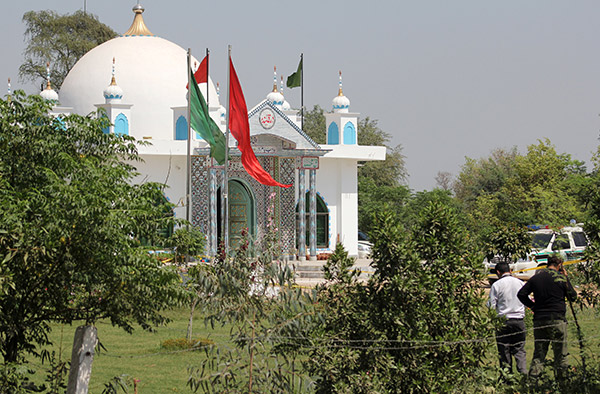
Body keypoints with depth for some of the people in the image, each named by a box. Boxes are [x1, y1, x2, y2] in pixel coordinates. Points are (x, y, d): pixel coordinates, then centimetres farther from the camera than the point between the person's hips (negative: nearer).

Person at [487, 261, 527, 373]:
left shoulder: (497, 285, -7)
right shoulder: (520, 283, 4)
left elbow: (491, 305, -6)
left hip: (503, 321, -3)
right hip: (519, 320, 3)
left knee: (504, 351, 5)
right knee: (519, 349, 8)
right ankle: (523, 372, -7)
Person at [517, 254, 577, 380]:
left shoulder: (536, 278, 7)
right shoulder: (561, 278, -4)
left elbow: (521, 294, 5)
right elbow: (573, 296, 6)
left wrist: (533, 306, 12)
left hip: (539, 320, 4)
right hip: (557, 320, -4)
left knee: (539, 353, 8)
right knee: (560, 353, 4)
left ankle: (532, 378, -1)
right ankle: (561, 378, 6)